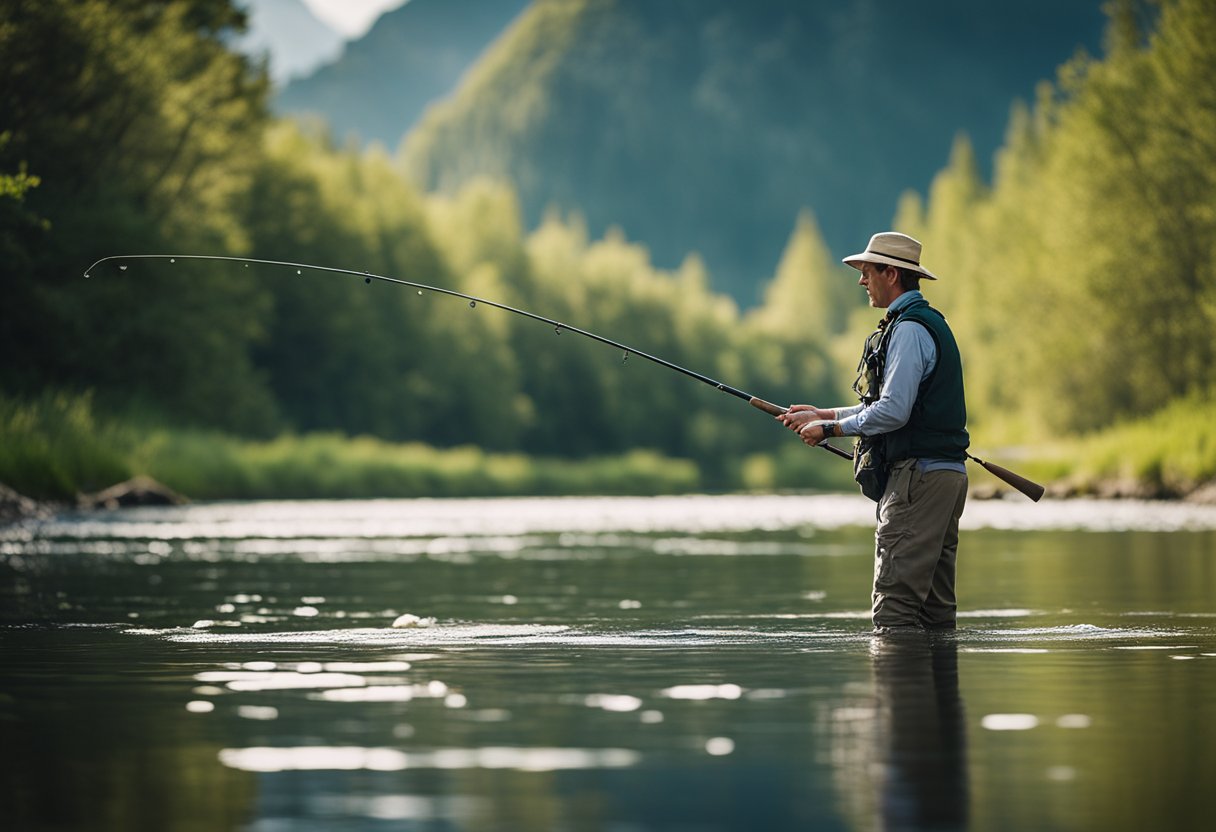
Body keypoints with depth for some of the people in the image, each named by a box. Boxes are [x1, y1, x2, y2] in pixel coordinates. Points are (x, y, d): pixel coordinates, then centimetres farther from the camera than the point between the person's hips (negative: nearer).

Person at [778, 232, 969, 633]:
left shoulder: (909, 329, -13)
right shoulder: (929, 322, 20)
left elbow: (893, 412, -20)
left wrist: (830, 429, -8)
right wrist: (824, 414, 24)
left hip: (918, 475, -11)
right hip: (946, 473, 11)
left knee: (894, 600, -12)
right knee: (935, 600, 11)